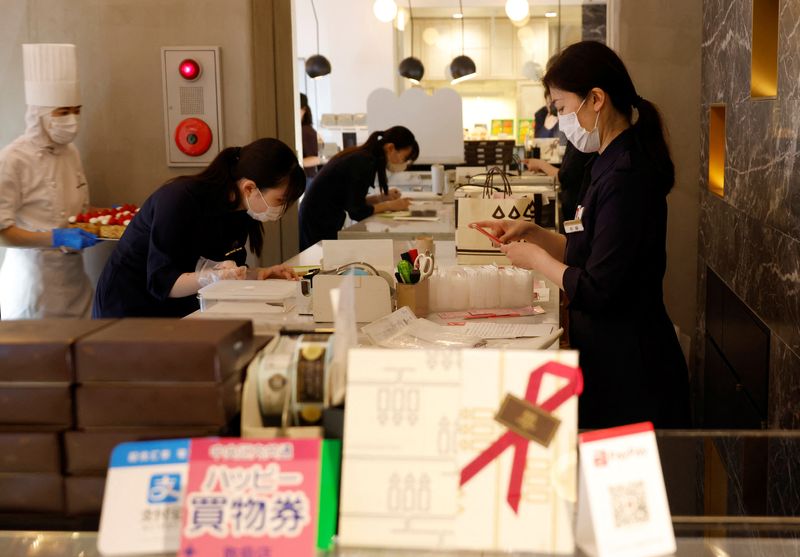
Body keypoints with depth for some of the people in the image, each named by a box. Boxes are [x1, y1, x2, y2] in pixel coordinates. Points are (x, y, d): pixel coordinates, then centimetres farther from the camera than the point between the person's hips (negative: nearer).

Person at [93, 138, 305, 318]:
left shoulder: (239, 211, -4)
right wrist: (211, 277, -42)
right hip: (129, 306, -7)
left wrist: (264, 274, -14)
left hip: (180, 310, 7)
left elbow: (229, 271, 4)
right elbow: (161, 282, -27)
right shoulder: (180, 199, -26)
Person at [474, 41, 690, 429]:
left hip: (628, 368, -9)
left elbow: (596, 290, -23)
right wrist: (532, 233, 6)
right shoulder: (612, 163, 9)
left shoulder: (625, 177, -22)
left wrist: (536, 259, -9)